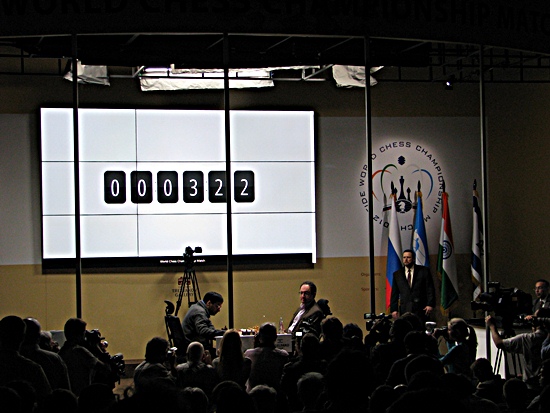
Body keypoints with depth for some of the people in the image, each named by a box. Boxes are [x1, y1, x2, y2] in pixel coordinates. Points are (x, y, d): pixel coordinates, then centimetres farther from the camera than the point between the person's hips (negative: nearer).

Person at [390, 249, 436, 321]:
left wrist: (430, 304, -9)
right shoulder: (397, 274, 12)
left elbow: (430, 289, 2)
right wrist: (393, 309, 2)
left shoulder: (424, 271, 5)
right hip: (405, 310, 1)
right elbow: (394, 294, 11)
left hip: (421, 310, -1)